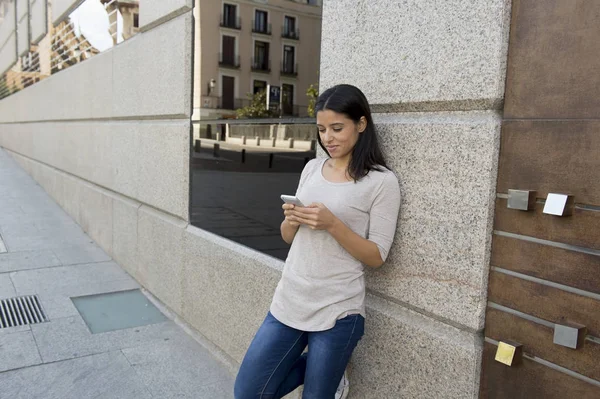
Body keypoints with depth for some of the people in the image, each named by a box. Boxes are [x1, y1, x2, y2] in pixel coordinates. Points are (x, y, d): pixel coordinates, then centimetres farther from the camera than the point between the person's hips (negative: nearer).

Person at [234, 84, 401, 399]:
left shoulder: (382, 181, -9)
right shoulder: (312, 168, 6)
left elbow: (376, 257, -10)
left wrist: (333, 224, -23)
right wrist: (291, 220, -10)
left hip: (336, 311, -5)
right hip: (288, 301, 5)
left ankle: (329, 371, 39)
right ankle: (323, 368, 27)